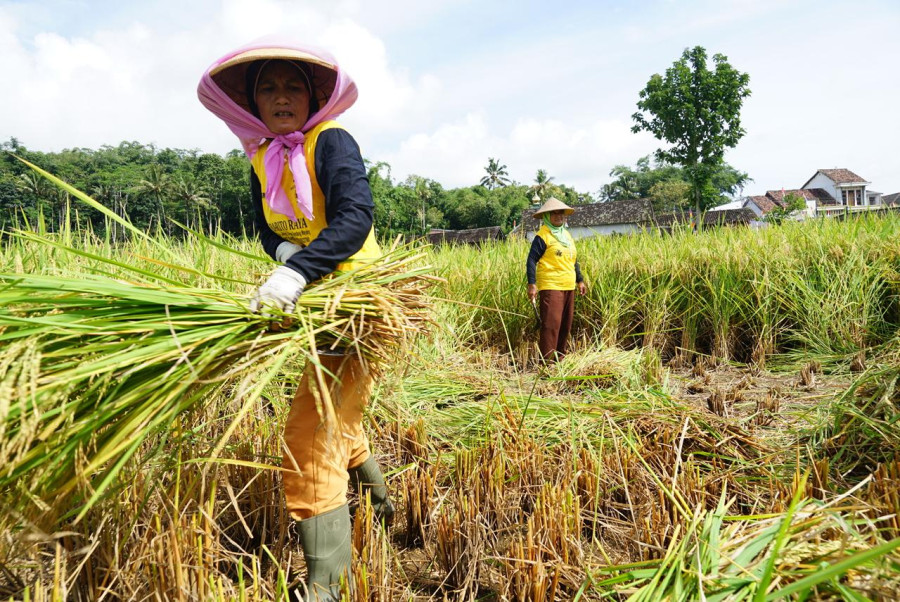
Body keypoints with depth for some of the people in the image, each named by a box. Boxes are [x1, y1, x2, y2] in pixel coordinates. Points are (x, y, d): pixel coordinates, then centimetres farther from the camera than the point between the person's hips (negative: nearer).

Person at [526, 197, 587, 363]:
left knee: (566, 324, 11)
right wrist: (532, 284, -19)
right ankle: (546, 360, -8)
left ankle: (560, 357, 21)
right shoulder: (542, 236, -7)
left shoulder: (567, 235, 18)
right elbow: (531, 260, -11)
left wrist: (580, 280, 23)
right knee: (551, 323, -12)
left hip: (568, 287, 8)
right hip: (551, 287, -8)